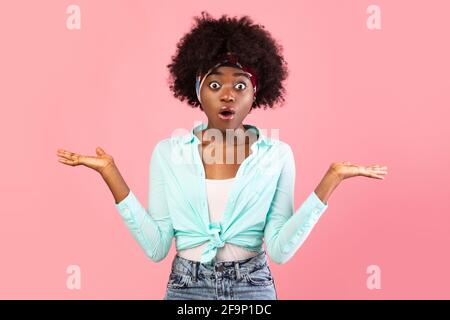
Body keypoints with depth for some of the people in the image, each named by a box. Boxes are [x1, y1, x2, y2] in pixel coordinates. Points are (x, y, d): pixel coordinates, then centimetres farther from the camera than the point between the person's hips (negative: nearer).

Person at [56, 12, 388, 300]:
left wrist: (330, 180, -16)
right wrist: (111, 173, -13)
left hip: (253, 289, 0)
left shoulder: (278, 155, -6)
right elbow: (156, 247, -8)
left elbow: (280, 250, -11)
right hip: (186, 288, 1)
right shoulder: (168, 152, -5)